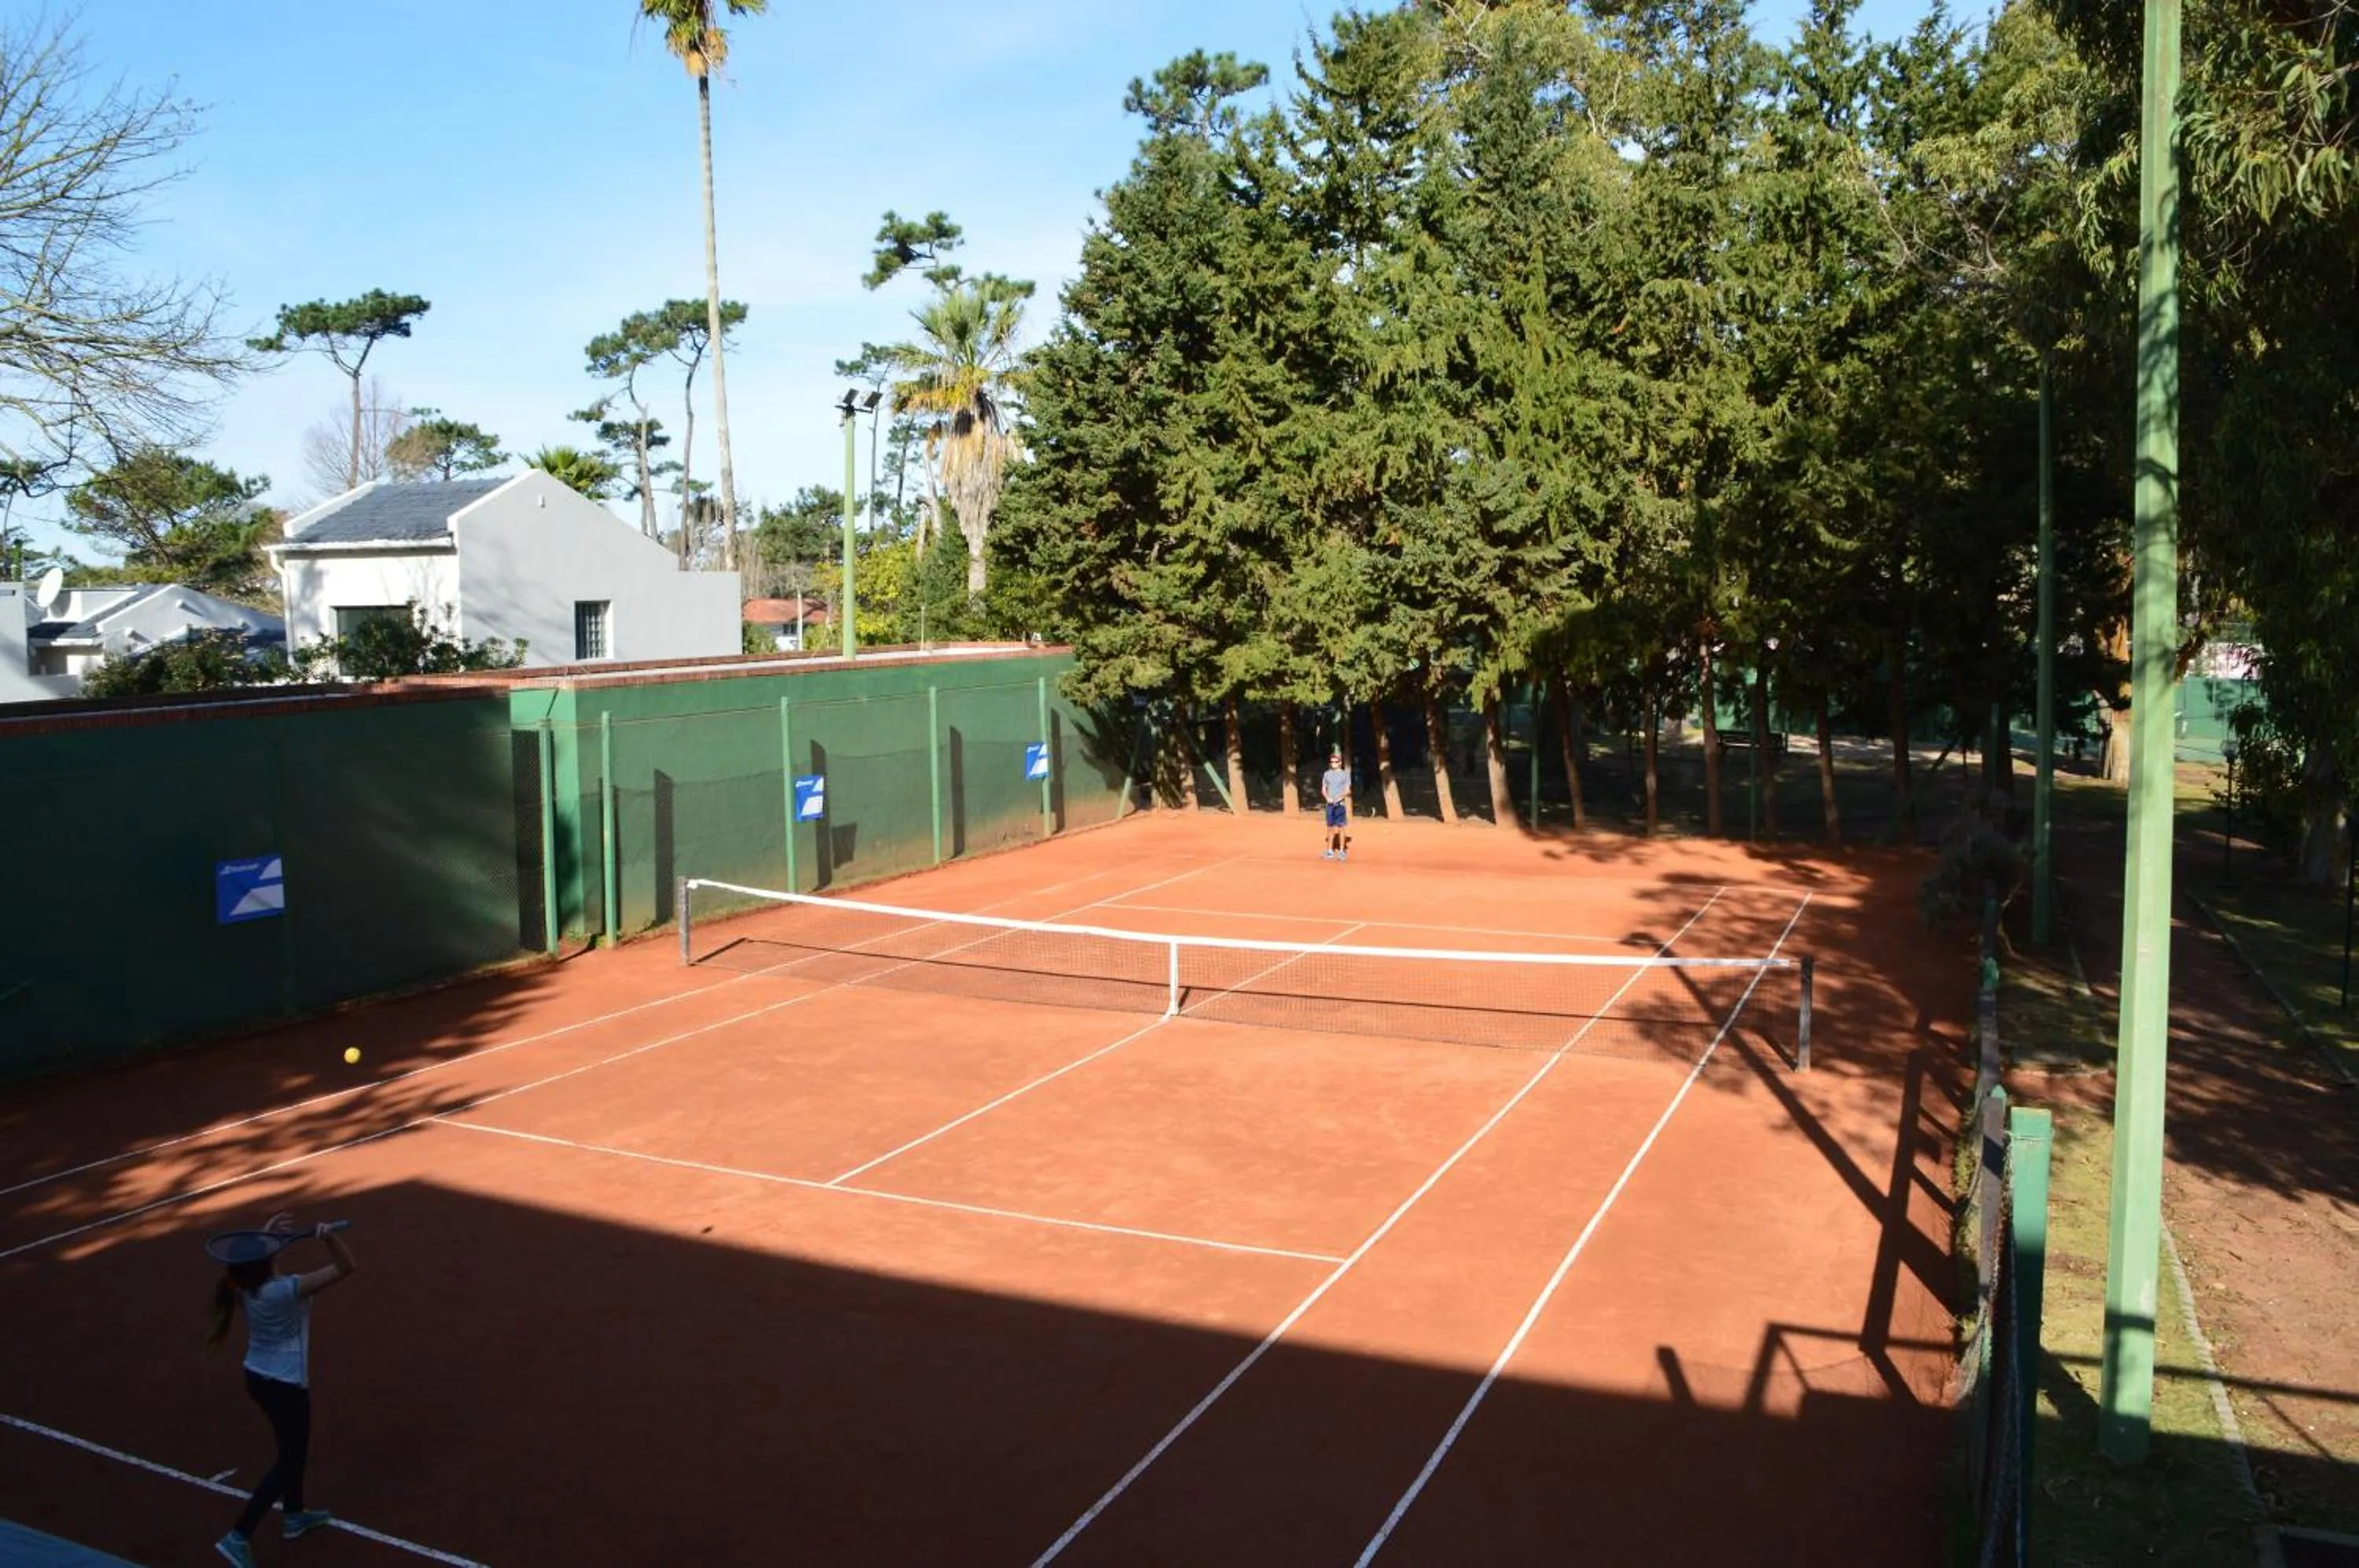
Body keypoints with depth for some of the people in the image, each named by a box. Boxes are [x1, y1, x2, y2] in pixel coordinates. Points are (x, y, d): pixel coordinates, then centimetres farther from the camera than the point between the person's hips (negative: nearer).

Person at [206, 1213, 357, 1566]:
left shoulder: (244, 1283, -9)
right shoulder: (285, 1290, -29)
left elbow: (251, 1253, 17)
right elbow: (346, 1268, -33)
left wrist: (268, 1232, 16)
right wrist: (330, 1237, -47)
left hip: (257, 1377, 8)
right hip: (285, 1385, -8)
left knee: (293, 1450, 26)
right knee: (289, 1461, 6)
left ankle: (295, 1516, 41)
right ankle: (238, 1538, 3)